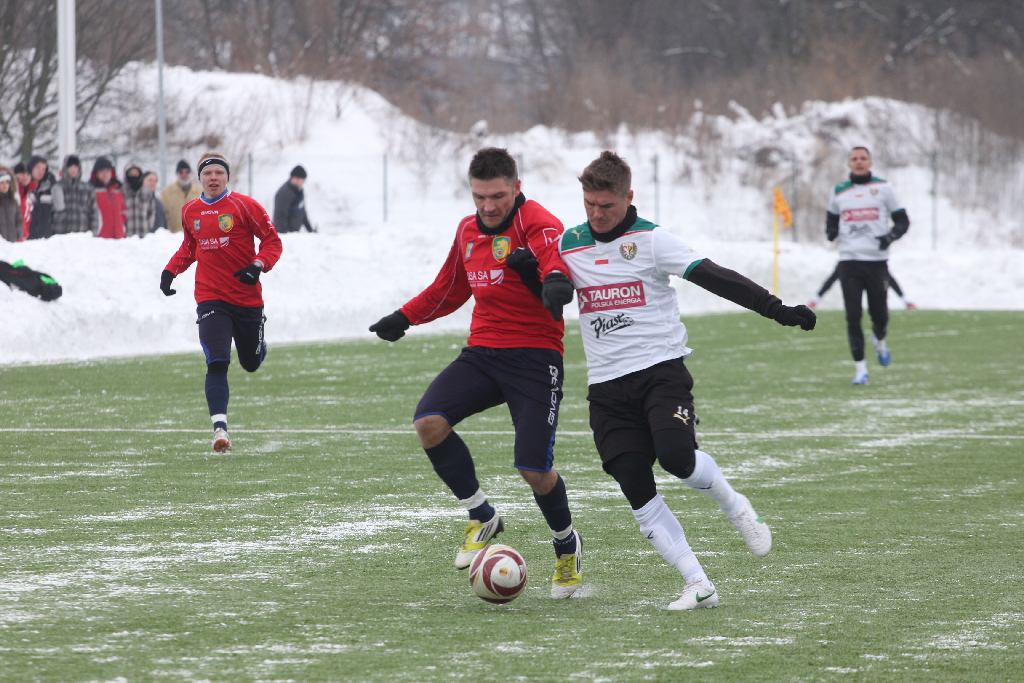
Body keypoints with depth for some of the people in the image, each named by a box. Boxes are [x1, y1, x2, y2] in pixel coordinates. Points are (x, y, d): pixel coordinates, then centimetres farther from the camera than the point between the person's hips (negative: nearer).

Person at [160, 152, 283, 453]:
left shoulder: (243, 206, -7)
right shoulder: (190, 211, 6)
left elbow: (272, 240, -5)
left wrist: (259, 265, -23)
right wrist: (170, 270, 9)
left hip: (247, 297, -1)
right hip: (211, 299, 1)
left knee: (251, 363, 15)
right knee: (217, 363, -16)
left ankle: (257, 345, 54)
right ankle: (219, 426, -20)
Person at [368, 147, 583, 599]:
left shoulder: (536, 224, -10)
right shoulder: (468, 231, 14)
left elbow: (558, 258, -32)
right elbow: (449, 290, 31)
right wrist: (404, 318, 24)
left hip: (534, 357, -6)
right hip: (482, 353, 6)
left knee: (534, 470, -12)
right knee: (428, 422, -20)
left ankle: (567, 547, 21)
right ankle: (482, 518, 0)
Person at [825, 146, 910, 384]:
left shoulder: (883, 188, 3)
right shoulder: (839, 192, 10)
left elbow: (902, 221, 6)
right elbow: (831, 219, 24)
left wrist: (890, 236, -14)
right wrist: (831, 231, 1)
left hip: (876, 260, -1)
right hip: (849, 261, 1)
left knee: (879, 314, 2)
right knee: (853, 317, -5)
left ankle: (879, 340, 37)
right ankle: (860, 369, 0)